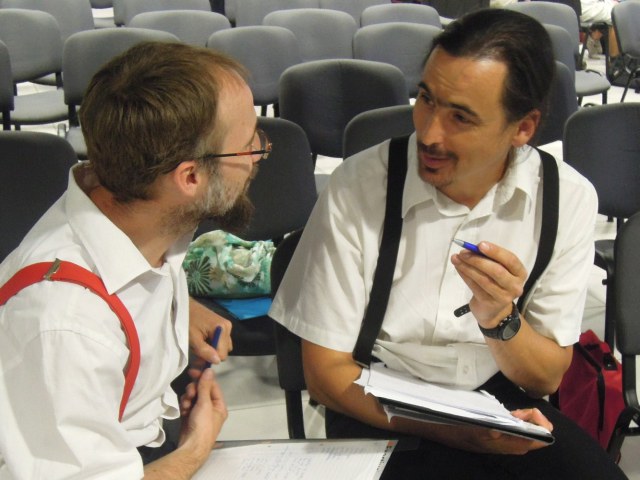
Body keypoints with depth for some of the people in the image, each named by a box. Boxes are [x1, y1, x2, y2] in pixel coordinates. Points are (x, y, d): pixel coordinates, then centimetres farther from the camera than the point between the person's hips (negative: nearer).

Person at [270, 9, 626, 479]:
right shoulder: (357, 186, -16)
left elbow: (545, 379, -2)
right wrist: (457, 433, -22)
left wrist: (501, 319, -25)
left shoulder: (568, 197, -9)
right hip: (380, 414, -2)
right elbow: (326, 371, -10)